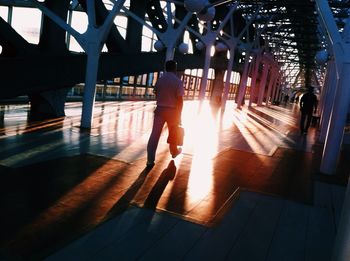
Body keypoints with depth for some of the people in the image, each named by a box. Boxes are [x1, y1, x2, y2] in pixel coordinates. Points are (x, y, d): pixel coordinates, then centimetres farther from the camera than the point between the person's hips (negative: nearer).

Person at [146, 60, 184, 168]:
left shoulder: (159, 79, 2)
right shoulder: (178, 81, -10)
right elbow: (180, 100, -12)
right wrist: (179, 114, -4)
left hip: (159, 109, 2)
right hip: (172, 110, -2)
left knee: (155, 134, 0)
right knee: (173, 132, 20)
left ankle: (150, 160, -4)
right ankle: (174, 151, 42)